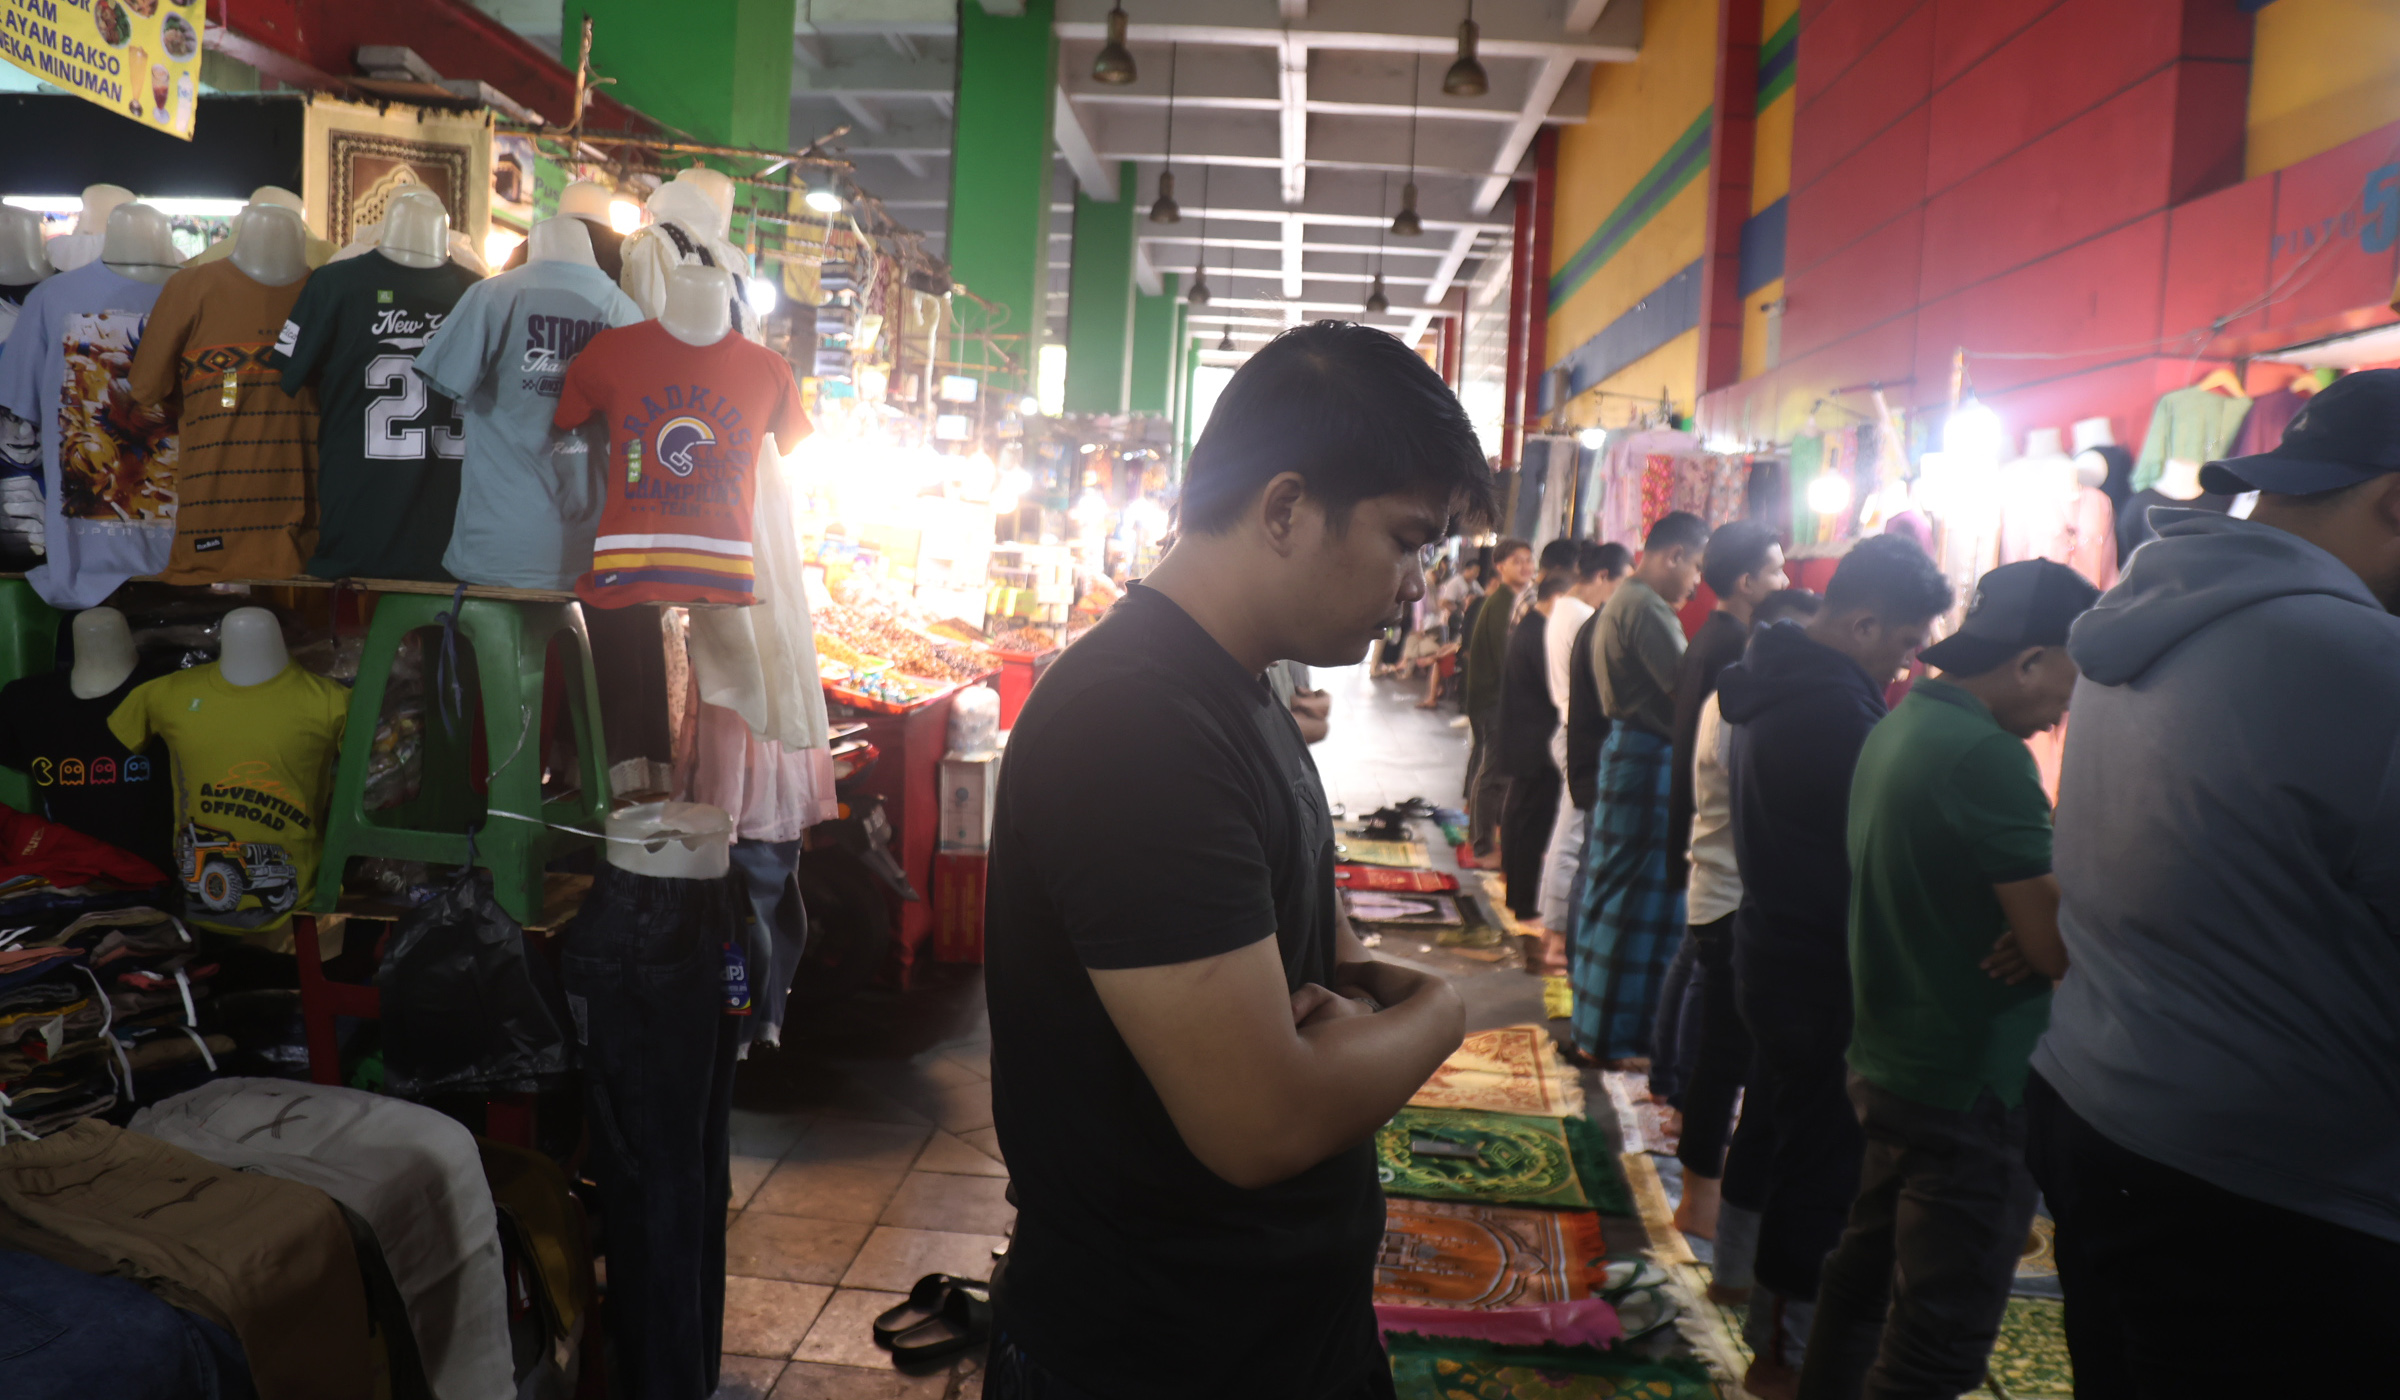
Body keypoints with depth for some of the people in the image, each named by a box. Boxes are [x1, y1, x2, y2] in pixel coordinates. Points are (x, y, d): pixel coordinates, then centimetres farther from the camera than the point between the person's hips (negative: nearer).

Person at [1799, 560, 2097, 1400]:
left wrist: (2039, 919, -4)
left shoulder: (1897, 729, 8)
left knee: (1866, 1274, 21)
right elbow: (2058, 946, -22)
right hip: (1972, 1086, -9)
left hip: (1890, 1063, 10)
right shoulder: (1986, 757, -22)